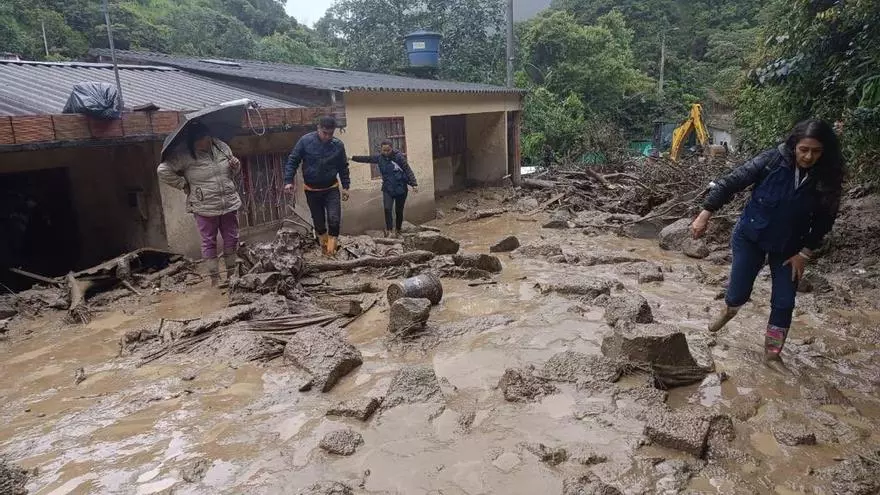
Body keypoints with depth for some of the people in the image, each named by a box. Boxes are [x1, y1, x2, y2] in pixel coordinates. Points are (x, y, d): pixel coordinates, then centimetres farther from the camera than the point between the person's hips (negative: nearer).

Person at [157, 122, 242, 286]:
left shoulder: (222, 147, 3)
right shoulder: (185, 156, -11)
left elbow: (232, 174, 16)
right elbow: (163, 170, -11)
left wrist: (236, 166, -6)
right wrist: (183, 184, -8)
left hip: (230, 204, 4)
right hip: (205, 208, -3)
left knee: (231, 240, 11)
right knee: (209, 242, 7)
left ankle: (231, 273, 27)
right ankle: (215, 277, 18)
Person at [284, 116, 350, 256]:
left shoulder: (338, 145, -6)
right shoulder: (305, 141, -12)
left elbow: (343, 167, 4)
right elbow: (292, 161, -7)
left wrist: (346, 186, 4)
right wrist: (288, 181, -14)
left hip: (332, 189, 0)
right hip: (312, 190, 0)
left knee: (334, 219, -13)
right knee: (318, 221, 11)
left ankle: (331, 245, 6)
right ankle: (324, 245, 32)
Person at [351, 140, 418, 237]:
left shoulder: (399, 157, -12)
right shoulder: (379, 158, 0)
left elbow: (408, 170, -14)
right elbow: (366, 159, 10)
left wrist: (414, 184, -22)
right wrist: (352, 158, 9)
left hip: (401, 189, -2)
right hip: (387, 189, 2)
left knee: (399, 211, 8)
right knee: (387, 209, -16)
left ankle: (397, 231, 25)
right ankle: (388, 230, -5)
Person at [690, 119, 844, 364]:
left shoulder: (827, 179, -13)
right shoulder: (772, 161, -20)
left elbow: (824, 220, -3)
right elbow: (731, 183, -18)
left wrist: (804, 254, -6)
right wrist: (705, 215, -24)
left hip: (788, 248, 2)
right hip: (750, 237, -2)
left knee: (784, 303, 1)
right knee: (738, 294, 0)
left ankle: (772, 354, 20)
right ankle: (728, 311, 39)